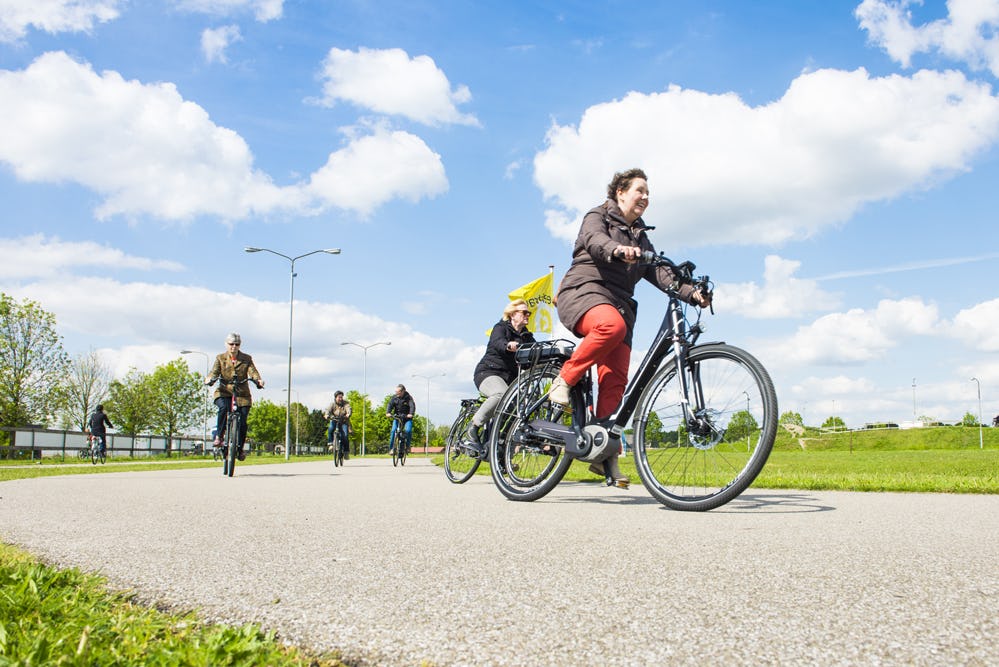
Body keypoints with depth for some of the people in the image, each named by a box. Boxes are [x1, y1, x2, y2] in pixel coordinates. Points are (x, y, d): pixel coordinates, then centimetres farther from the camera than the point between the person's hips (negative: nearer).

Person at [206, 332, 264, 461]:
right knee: (223, 408, -33)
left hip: (242, 394, 1)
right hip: (224, 393, 0)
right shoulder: (220, 358, 9)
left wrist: (258, 380, -29)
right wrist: (209, 379, -28)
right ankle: (219, 436, -17)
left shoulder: (247, 359, 8)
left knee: (242, 422, -8)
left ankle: (240, 449, 12)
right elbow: (215, 371, -5)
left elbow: (252, 371, -6)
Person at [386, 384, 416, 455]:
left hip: (407, 418, -2)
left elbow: (412, 406, -23)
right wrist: (388, 412, -33)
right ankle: (391, 448, -9)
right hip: (396, 417, 2)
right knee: (393, 431, -17)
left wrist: (411, 414, -43)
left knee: (408, 430, -24)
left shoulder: (408, 398, -9)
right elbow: (390, 405, -13)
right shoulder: (394, 398, 0)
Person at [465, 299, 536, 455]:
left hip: (509, 378, 7)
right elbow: (497, 342, -25)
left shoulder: (526, 336, 17)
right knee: (501, 394, -38)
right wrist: (508, 346, -49)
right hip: (488, 373, -7)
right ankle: (473, 427, -22)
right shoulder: (501, 328, -2)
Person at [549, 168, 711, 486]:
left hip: (620, 303, 5)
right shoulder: (598, 217, 11)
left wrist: (692, 293, -6)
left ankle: (602, 450, -10)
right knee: (611, 325, -39)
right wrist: (618, 250, -38)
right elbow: (595, 240, -14)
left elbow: (660, 273, 13)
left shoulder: (641, 237, 27)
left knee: (616, 379, -13)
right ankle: (564, 380, -24)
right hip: (584, 290, -5)